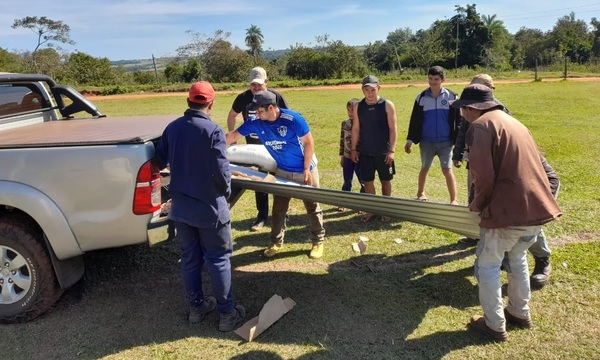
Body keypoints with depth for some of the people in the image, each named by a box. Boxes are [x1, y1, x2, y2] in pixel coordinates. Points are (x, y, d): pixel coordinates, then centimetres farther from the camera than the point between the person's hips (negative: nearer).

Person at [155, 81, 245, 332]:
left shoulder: (172, 128, 1)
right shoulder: (213, 131, -18)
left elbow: (160, 161, 10)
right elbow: (221, 171, -20)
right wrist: (226, 192, 0)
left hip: (180, 206, 6)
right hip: (208, 207, -5)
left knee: (189, 258, 17)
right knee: (218, 259, 7)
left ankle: (196, 307, 32)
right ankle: (227, 313, 17)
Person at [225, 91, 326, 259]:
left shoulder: (293, 119, -26)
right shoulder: (256, 122, -13)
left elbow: (309, 142, -16)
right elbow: (233, 135, -4)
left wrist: (306, 169, -15)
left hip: (305, 170, -4)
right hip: (282, 171, 4)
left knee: (312, 207, 7)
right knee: (278, 208, 9)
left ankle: (318, 241, 22)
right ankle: (276, 242, 25)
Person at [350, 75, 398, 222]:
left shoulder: (387, 105, -7)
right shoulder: (358, 107, 2)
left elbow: (393, 129, -8)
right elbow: (355, 129, 7)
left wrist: (391, 150, -12)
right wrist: (353, 149, 4)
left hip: (383, 152, -2)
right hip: (365, 152, 3)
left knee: (385, 181, 9)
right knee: (367, 181, 7)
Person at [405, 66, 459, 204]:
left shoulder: (451, 97, -3)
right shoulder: (421, 97, 1)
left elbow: (457, 121, 1)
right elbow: (414, 121, 5)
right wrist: (410, 140, 1)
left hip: (445, 142, -2)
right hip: (426, 141, 2)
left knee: (447, 170, -5)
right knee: (425, 169, 15)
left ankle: (454, 200, 3)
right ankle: (421, 193, 35)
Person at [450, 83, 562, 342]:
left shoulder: (480, 126, -9)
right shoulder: (512, 122, 19)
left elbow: (483, 174, -19)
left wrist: (478, 203, -1)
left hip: (509, 209, -9)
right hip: (537, 205, 9)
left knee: (488, 265, 8)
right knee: (517, 259, 26)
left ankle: (495, 325, 17)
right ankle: (520, 314, 38)